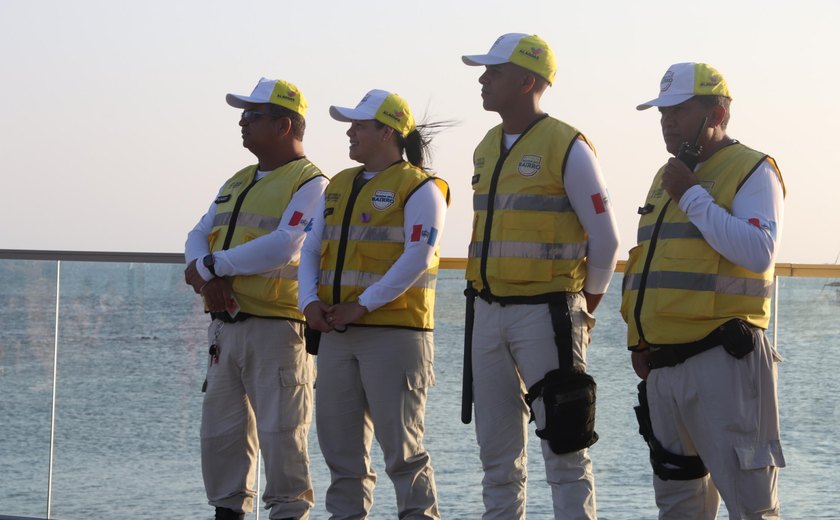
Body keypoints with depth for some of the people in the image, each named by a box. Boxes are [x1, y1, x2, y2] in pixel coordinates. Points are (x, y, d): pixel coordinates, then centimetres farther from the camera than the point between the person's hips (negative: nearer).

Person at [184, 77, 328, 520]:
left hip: (275, 327, -8)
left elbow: (284, 248, -19)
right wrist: (209, 275, -10)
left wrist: (211, 265, -12)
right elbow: (198, 236, 13)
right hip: (226, 325, 8)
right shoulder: (237, 183, 21)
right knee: (220, 430, 10)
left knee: (280, 432, -8)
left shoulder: (310, 184, -6)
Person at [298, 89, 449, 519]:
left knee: (400, 444, -7)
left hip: (394, 331, -7)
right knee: (340, 443, 8)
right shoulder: (339, 187, 18)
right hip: (337, 335, 7)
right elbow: (311, 249, 16)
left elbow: (417, 258, -16)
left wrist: (362, 306, -18)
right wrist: (310, 301, -2)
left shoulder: (419, 188, -5)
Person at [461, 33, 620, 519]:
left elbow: (605, 239, -7)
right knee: (497, 448, 11)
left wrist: (586, 309, -1)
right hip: (489, 312, 7)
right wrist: (489, 302, 16)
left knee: (564, 446, -5)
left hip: (545, 313, -7)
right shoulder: (487, 149, 13)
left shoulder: (568, 148, -10)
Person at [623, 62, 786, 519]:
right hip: (663, 363, 9)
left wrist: (692, 197, -17)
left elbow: (759, 254, -22)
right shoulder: (668, 177, 19)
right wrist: (639, 341, 15)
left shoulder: (752, 172, -6)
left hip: (723, 361, -9)